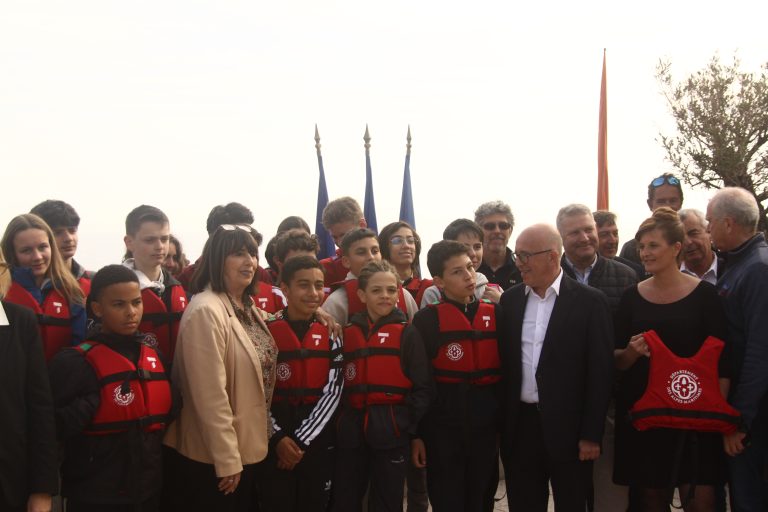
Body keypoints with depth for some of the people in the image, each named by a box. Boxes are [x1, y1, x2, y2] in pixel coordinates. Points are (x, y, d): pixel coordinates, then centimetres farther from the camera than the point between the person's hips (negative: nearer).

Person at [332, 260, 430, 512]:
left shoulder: (408, 333, -1)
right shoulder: (347, 332, 8)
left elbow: (421, 387, -3)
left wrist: (417, 432, -8)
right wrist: (337, 426, 2)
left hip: (391, 431, -3)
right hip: (351, 430, 3)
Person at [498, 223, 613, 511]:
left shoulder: (589, 302, -6)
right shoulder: (510, 300, 7)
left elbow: (600, 372, -7)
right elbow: (504, 363, 9)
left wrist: (592, 435, -9)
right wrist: (501, 424, 5)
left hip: (568, 428, -3)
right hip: (519, 426, 4)